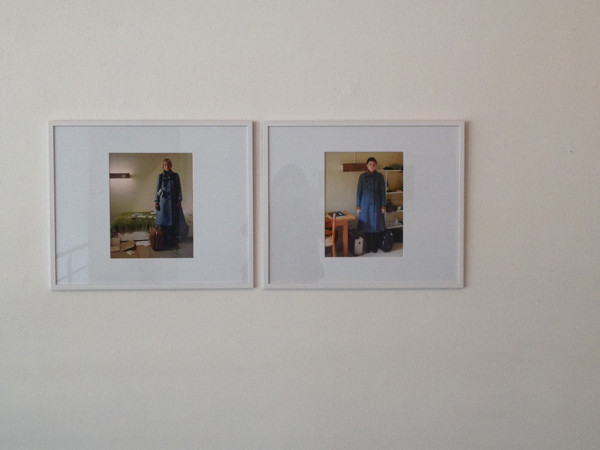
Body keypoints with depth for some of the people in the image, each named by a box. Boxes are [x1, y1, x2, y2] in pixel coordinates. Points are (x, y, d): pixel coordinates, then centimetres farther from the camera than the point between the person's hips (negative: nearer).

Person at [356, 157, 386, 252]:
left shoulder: (380, 176, 0)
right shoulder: (362, 176, -1)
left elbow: (383, 192, 1)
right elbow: (359, 191, 1)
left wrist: (383, 205, -3)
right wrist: (358, 206, -2)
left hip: (376, 204, 0)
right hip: (365, 204, 0)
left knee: (376, 225, 1)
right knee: (366, 225, 2)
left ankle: (375, 246, 12)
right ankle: (368, 246, 14)